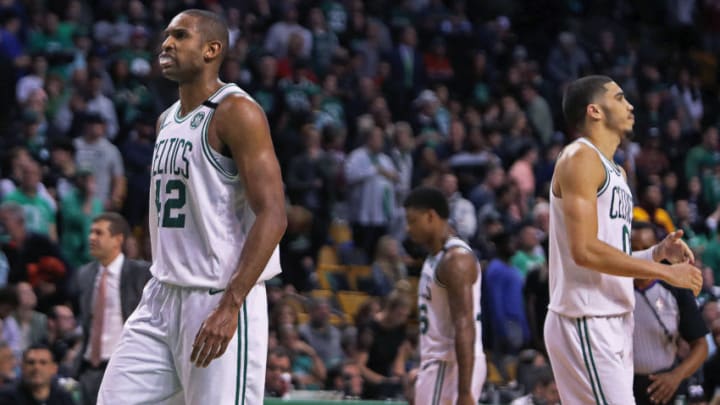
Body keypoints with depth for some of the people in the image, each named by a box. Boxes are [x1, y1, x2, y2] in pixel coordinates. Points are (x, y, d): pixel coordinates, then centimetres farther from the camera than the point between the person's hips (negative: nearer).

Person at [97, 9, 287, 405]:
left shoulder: (236, 113, -11)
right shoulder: (167, 120, 15)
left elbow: (272, 216, -19)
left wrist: (230, 307, -25)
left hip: (219, 302, -8)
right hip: (161, 298, 8)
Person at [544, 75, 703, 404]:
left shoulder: (615, 172, 20)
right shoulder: (580, 158, -9)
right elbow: (585, 250, -20)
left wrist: (659, 252, 6)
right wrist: (665, 272, -17)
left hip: (615, 321, 10)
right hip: (586, 322, -10)